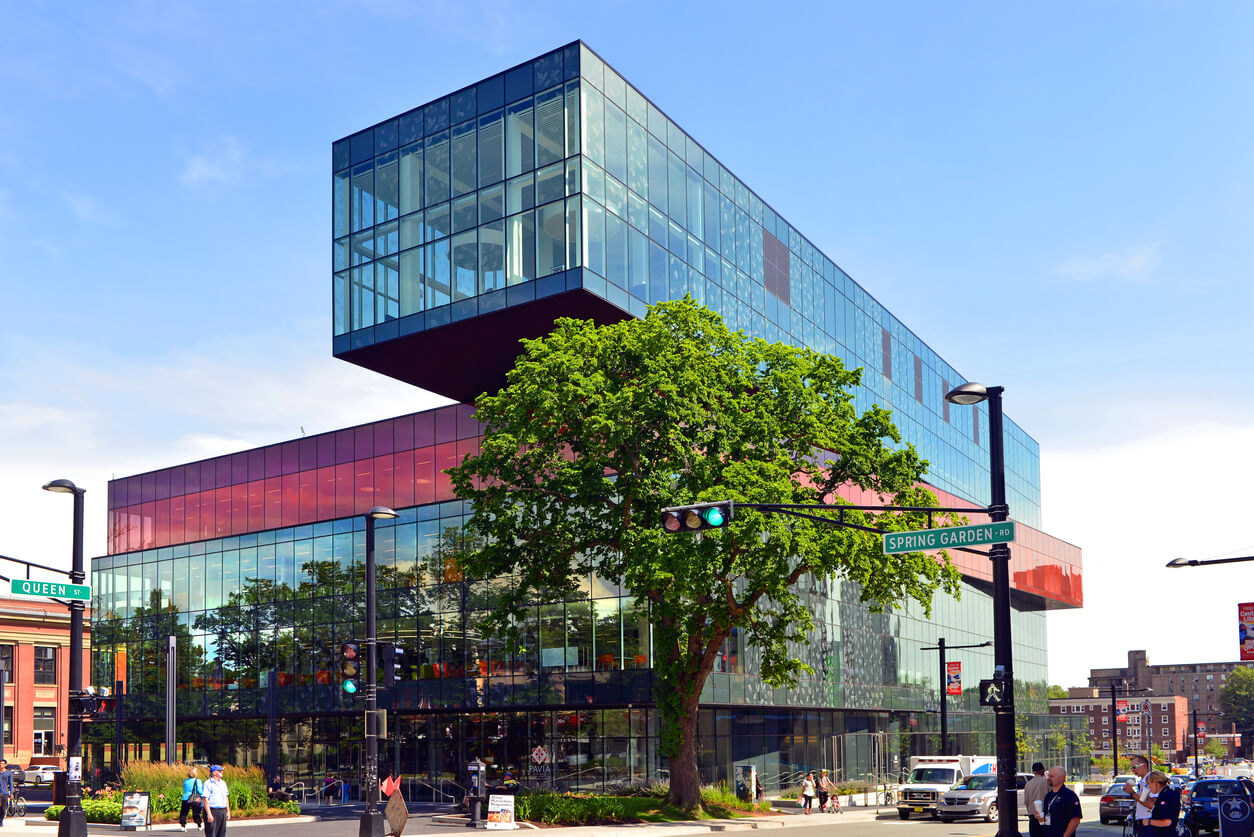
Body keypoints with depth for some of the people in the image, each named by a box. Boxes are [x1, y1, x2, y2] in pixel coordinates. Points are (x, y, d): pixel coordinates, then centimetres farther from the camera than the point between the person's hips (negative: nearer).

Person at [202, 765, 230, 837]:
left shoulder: (223, 783, 15)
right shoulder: (208, 784, -9)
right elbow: (205, 800, -14)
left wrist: (228, 811, 17)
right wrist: (209, 814, -20)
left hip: (222, 811, 7)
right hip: (212, 811, -7)